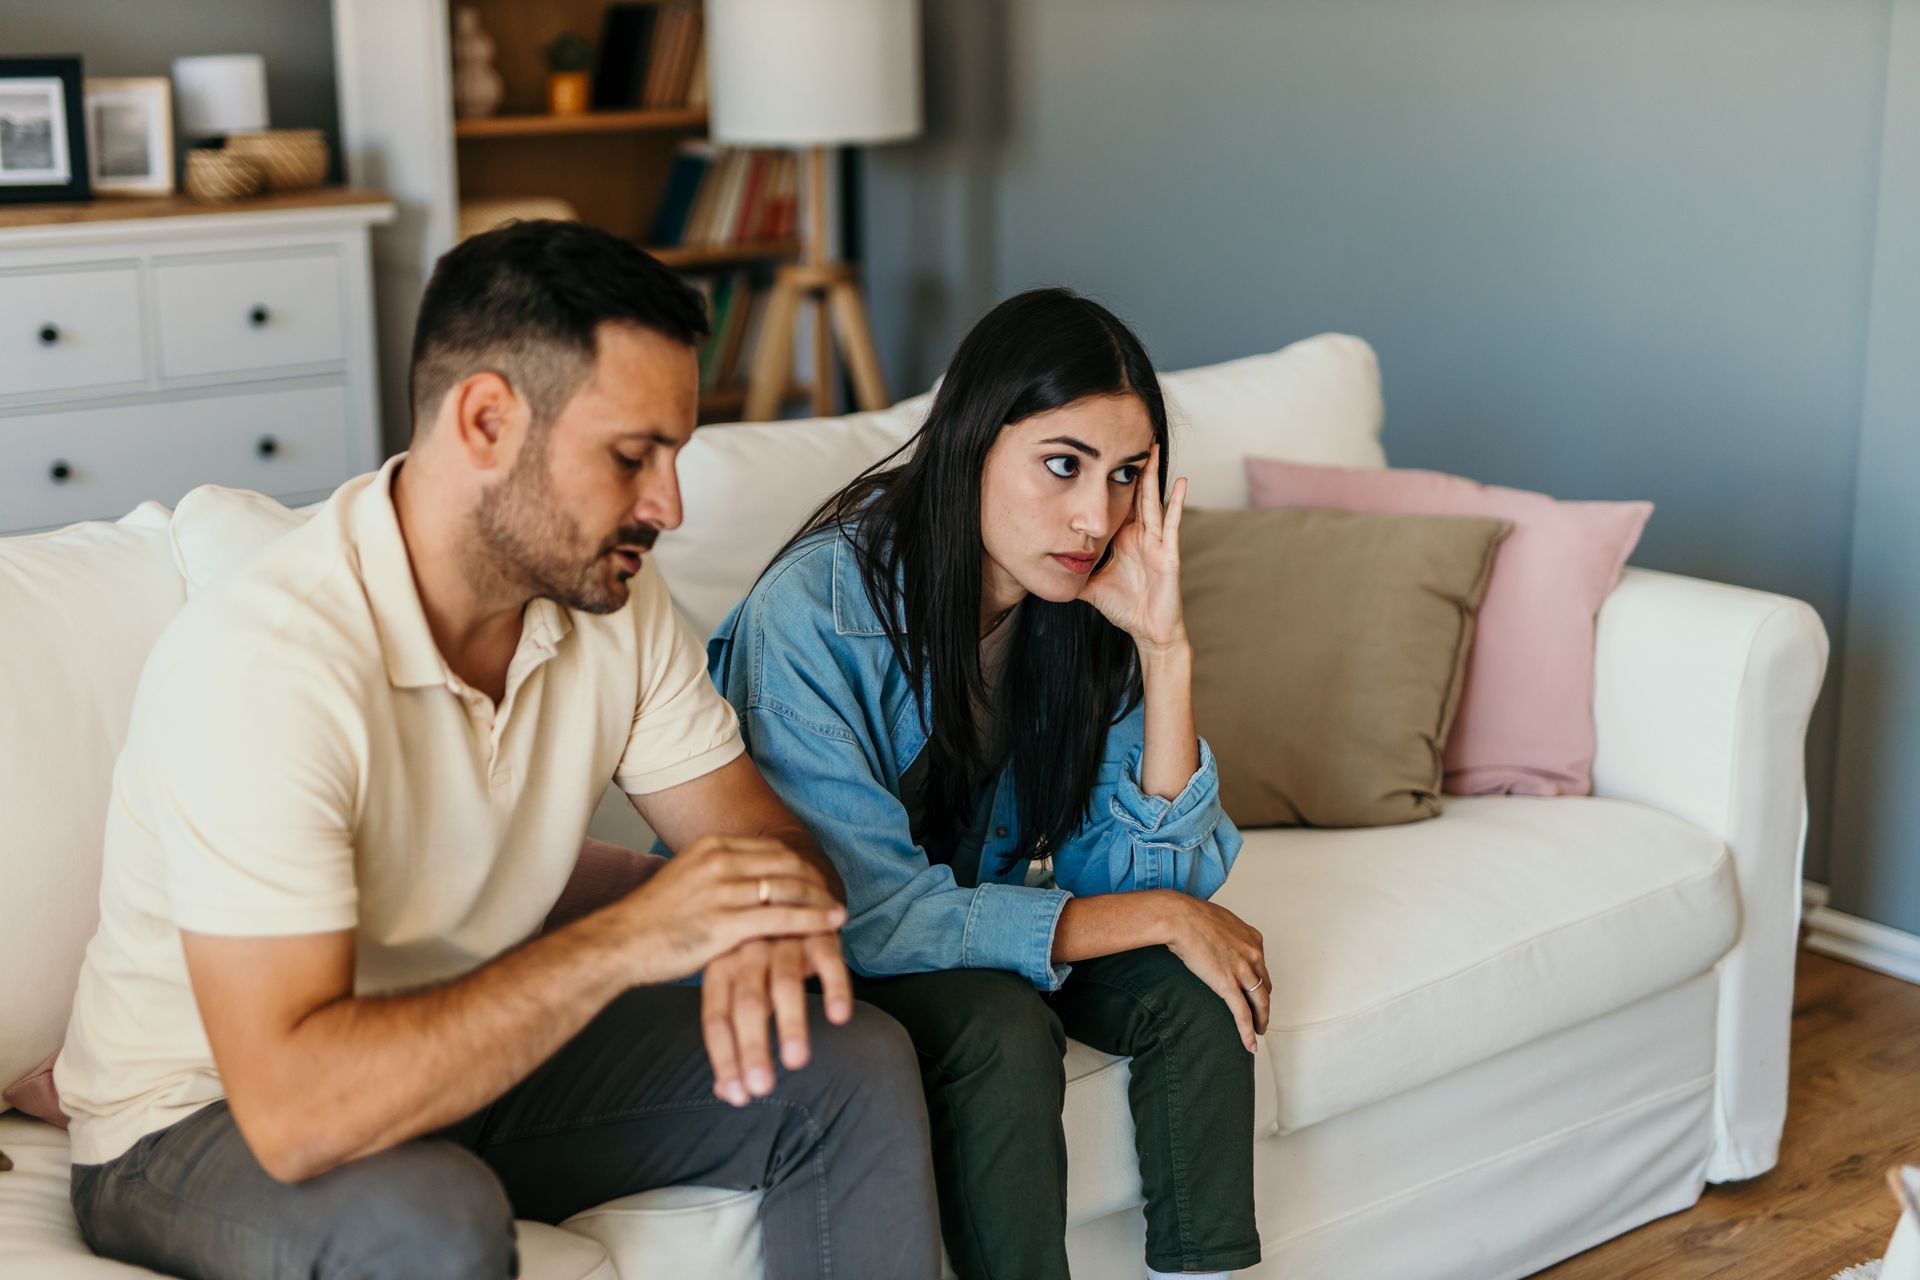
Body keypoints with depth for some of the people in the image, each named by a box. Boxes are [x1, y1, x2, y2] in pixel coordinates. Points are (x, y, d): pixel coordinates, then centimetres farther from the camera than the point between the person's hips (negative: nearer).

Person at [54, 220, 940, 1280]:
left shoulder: (609, 597, -7)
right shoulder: (260, 661, -30)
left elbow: (765, 835, 0)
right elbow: (293, 1112, -36)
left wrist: (768, 925, -25)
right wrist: (626, 938, -35)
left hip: (478, 1055, 7)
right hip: (201, 1122, -7)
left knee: (855, 1070, -8)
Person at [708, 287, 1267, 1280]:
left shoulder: (1088, 606, -11)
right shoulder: (818, 609, -28)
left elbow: (1156, 873, -14)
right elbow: (869, 915, -28)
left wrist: (1163, 645, -26)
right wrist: (1156, 917, -26)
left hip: (980, 904, 5)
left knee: (1195, 986, -18)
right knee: (1002, 1026, -31)